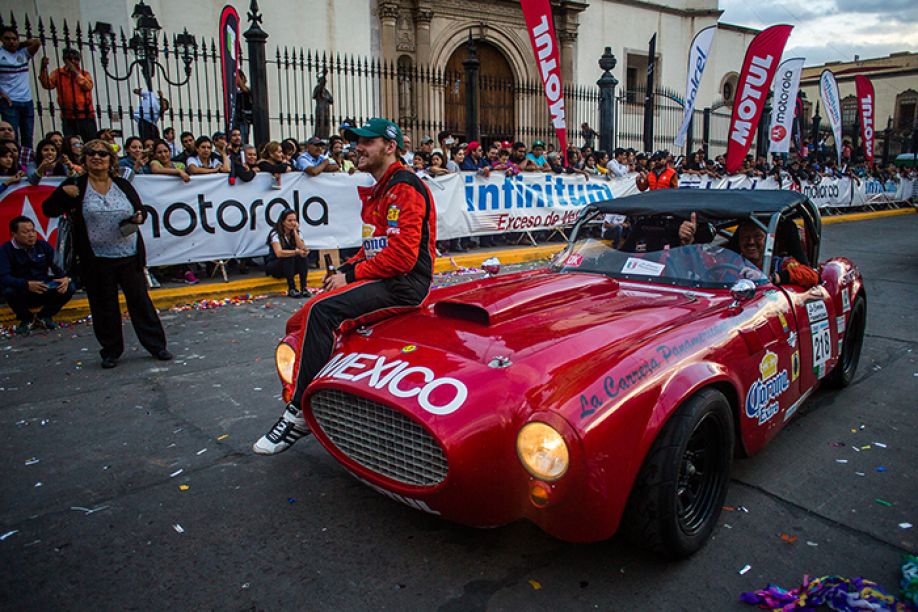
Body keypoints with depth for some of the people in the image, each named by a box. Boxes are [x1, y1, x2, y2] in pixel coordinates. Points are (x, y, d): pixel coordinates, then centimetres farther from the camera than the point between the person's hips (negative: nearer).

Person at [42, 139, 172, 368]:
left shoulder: (123, 185, 6)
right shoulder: (76, 186, 0)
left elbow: (140, 210, 16)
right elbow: (49, 210, 2)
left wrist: (140, 216, -7)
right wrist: (62, 193, -15)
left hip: (129, 255, 1)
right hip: (96, 260, -1)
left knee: (140, 300, 6)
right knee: (104, 306, 8)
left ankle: (157, 345, 14)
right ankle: (111, 351, 20)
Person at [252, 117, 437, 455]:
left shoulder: (405, 187, -11)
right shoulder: (379, 191, 22)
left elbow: (401, 255, -20)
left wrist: (352, 275, -14)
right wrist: (345, 269, 6)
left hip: (405, 284, -10)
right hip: (386, 278, 10)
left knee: (323, 310, -25)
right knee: (312, 311, -1)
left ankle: (300, 413, -17)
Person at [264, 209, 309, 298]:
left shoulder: (297, 233, 0)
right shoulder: (275, 234, -17)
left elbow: (303, 248, -17)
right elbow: (279, 253, -35)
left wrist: (295, 232, -18)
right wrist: (296, 252, -48)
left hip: (290, 267, 4)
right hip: (273, 267, -4)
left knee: (302, 256, -25)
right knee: (288, 257, -34)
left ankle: (303, 288, -29)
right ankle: (291, 289, -34)